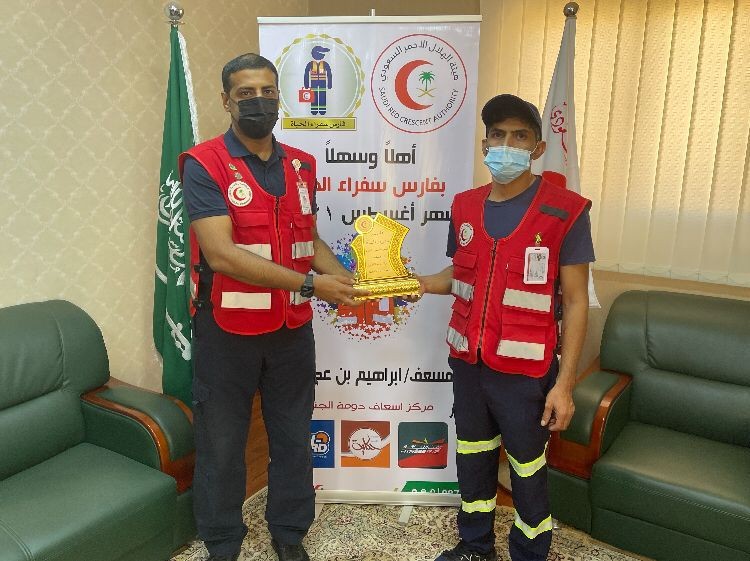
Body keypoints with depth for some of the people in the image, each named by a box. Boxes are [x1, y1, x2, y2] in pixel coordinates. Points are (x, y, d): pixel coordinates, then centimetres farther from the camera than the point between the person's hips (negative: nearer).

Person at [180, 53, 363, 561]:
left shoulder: (301, 165, 6)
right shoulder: (204, 164, -12)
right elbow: (221, 254, -22)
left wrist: (350, 282, -3)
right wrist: (311, 284, -24)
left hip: (292, 329, 5)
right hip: (227, 332, -4)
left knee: (293, 438, 17)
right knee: (222, 445, 13)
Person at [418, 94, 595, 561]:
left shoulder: (565, 211, -10)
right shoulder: (465, 207, 4)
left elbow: (576, 301, -10)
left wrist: (564, 383, -13)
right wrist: (417, 283, -3)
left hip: (525, 371, -4)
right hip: (468, 363, 5)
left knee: (528, 472, 11)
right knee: (472, 459, 20)